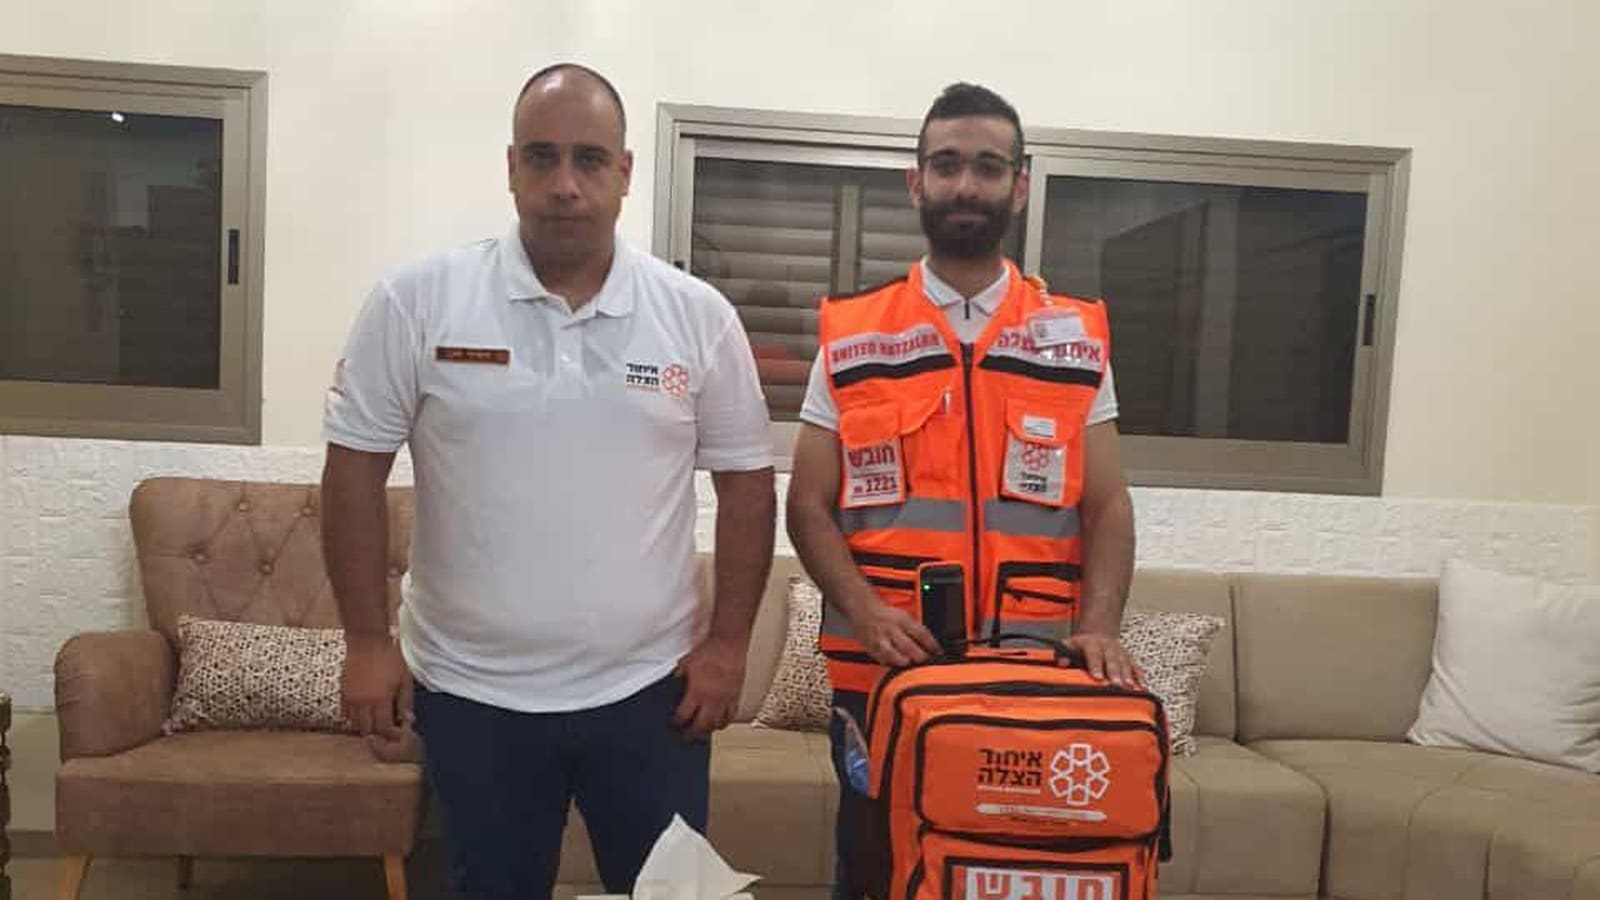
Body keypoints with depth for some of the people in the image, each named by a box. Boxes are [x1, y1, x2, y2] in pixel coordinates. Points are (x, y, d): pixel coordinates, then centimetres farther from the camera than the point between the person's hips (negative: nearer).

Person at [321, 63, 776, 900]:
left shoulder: (699, 315, -3)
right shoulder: (418, 300, -6)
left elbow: (746, 480, 2)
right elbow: (355, 469, -2)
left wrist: (728, 642, -1)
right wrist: (368, 641, -4)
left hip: (648, 689, 1)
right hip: (472, 691, 0)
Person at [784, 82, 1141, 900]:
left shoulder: (1077, 337, 6)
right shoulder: (851, 336, 3)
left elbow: (1107, 505, 3)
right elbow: (808, 504, 1)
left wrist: (1098, 626, -14)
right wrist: (865, 610, -16)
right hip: (880, 674, 0)